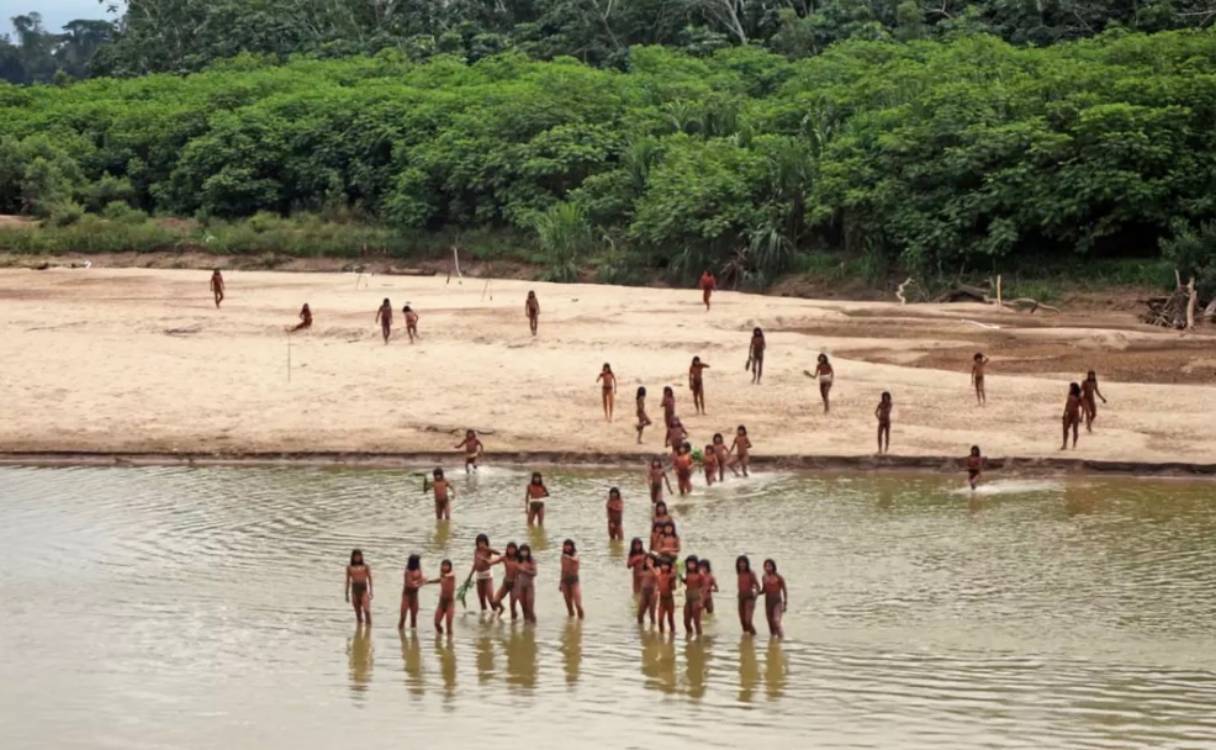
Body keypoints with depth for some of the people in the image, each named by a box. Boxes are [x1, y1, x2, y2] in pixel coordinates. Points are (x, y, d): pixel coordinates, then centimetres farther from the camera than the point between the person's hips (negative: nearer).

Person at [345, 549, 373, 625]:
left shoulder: (365, 567, 2)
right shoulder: (349, 567, 9)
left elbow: (370, 579, 2)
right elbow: (348, 581, 12)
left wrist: (370, 591, -7)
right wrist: (347, 594, 10)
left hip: (364, 588, -3)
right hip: (354, 589, 3)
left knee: (366, 610, -17)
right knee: (358, 611, 5)